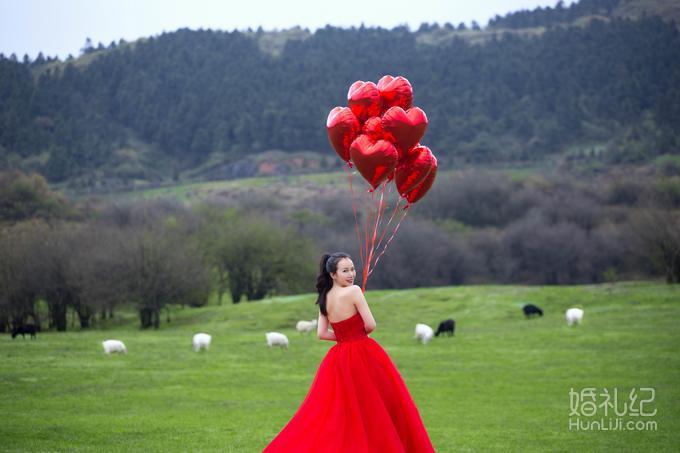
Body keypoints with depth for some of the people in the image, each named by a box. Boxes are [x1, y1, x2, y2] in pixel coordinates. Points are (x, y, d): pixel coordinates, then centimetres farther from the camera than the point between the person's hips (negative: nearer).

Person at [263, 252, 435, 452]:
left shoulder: (325, 298, 7)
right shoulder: (354, 291, -13)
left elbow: (321, 333, 6)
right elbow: (371, 325, -14)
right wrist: (359, 333, 7)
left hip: (338, 359, 6)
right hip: (364, 355, -6)